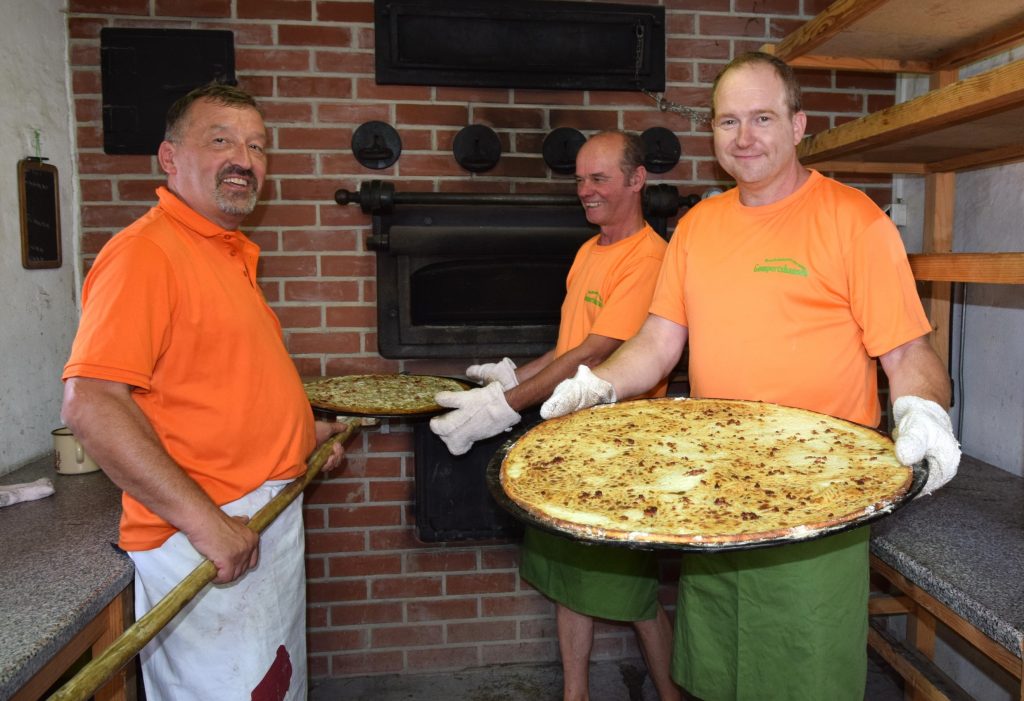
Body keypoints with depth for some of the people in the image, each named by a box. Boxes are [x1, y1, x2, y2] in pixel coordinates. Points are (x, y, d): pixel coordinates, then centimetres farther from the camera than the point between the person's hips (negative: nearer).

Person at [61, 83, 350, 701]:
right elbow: (91, 405, -24)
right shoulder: (145, 251, -16)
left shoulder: (230, 253, 13)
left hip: (268, 521, 10)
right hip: (206, 541, -9)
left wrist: (299, 430, 16)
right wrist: (204, 520, -25)